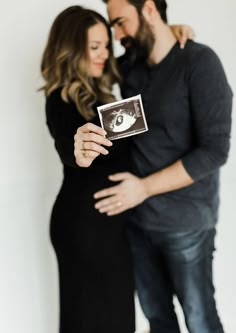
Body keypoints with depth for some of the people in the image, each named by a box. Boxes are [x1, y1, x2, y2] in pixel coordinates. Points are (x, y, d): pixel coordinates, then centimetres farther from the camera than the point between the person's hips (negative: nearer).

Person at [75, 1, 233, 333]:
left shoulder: (199, 62, -15)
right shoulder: (128, 66, 3)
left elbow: (215, 149, -20)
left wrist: (145, 187, -21)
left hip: (185, 223, -5)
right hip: (138, 218, 6)